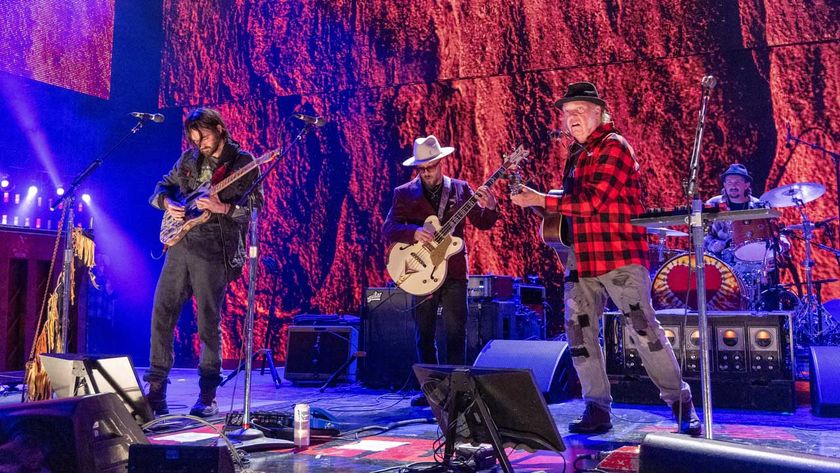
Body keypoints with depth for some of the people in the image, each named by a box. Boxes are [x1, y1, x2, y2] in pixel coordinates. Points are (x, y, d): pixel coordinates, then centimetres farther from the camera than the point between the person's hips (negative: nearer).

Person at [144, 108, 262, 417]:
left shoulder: (243, 162, -1)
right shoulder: (189, 159, 13)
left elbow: (256, 208, -6)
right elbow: (163, 186, 21)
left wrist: (223, 208, -21)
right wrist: (167, 202, -2)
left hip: (214, 250, -5)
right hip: (180, 244, 5)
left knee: (209, 322, -2)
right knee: (162, 314, 4)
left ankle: (208, 397, 8)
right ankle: (156, 388, 15)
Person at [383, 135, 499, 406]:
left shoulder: (460, 189, 7)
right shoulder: (404, 193, 5)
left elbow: (482, 224, 5)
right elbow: (388, 228, -6)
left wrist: (489, 208, -16)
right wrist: (413, 232, -24)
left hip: (454, 271, 0)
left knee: (456, 333, -1)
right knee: (424, 335, 7)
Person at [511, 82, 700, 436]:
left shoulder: (614, 147, -8)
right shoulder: (577, 152, 18)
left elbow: (591, 201, -19)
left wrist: (541, 201, -13)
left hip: (618, 256, -8)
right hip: (581, 257, 8)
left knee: (644, 330, -5)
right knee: (579, 332, 4)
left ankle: (681, 404, 8)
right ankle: (597, 409, 12)